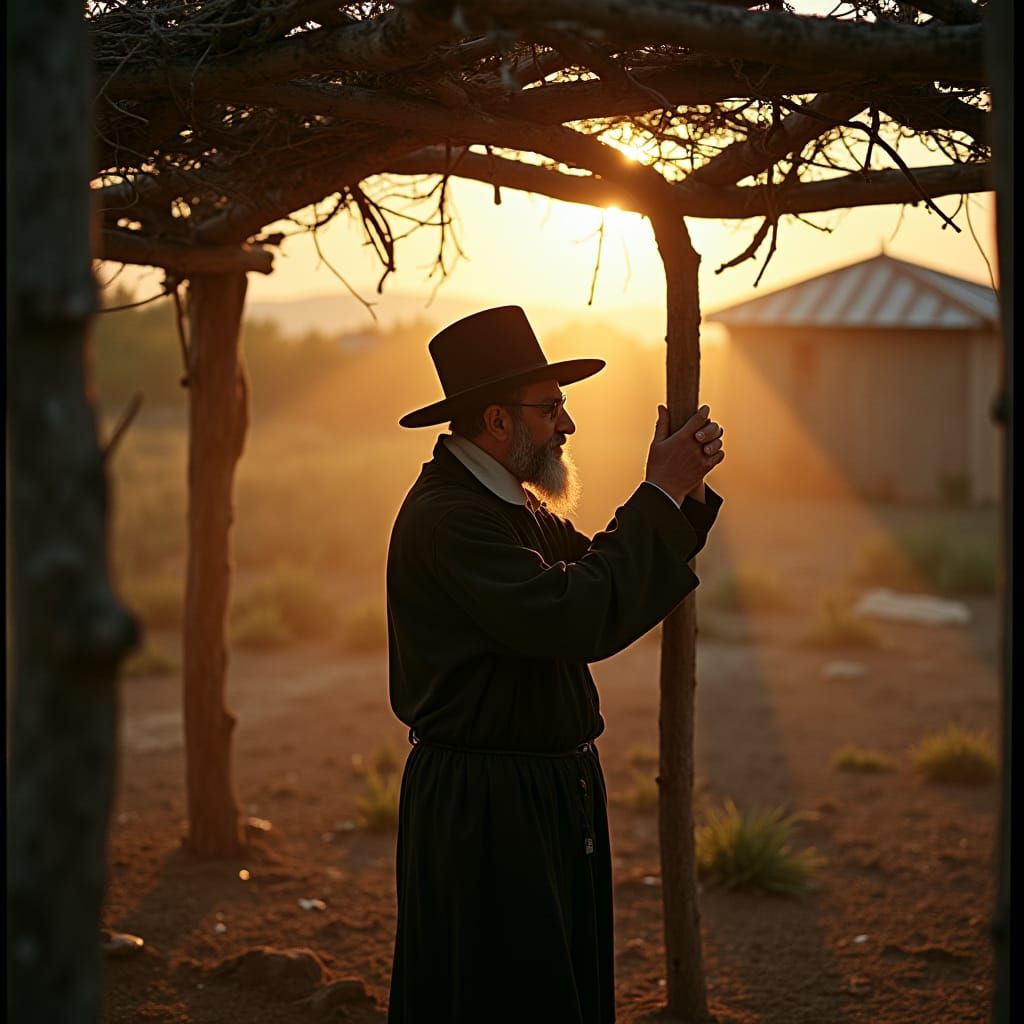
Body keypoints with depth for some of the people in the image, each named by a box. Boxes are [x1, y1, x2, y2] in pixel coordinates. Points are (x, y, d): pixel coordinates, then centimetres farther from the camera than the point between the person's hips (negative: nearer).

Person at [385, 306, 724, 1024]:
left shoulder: (518, 507, 14)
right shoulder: (445, 517, -19)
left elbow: (616, 591, 13)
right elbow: (578, 620, -28)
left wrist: (686, 491, 0)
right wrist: (661, 493, -19)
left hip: (553, 799, 10)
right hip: (484, 810, -10)